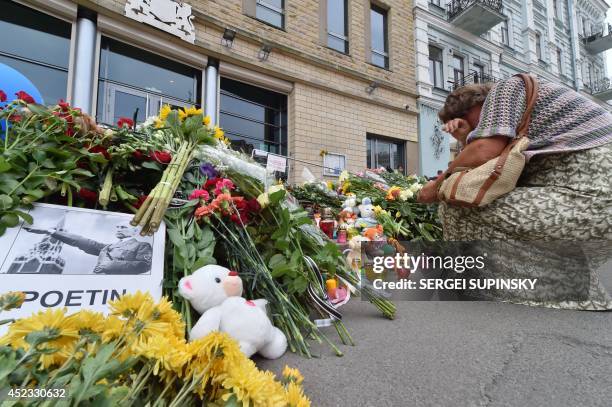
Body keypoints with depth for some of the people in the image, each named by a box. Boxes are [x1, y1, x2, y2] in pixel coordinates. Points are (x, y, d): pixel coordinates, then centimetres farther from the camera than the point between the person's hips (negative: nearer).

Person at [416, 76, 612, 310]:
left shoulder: (504, 89, 1)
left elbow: (484, 152, -16)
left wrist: (438, 186, -1)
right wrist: (466, 141, 9)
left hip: (590, 199, -11)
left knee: (457, 208, -15)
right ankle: (592, 306, 27)